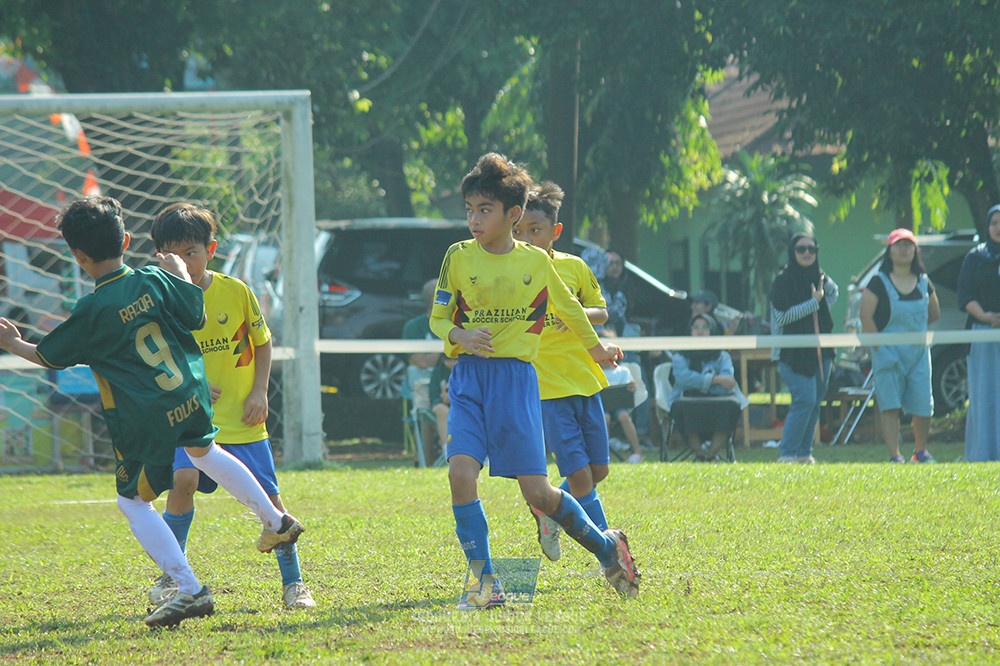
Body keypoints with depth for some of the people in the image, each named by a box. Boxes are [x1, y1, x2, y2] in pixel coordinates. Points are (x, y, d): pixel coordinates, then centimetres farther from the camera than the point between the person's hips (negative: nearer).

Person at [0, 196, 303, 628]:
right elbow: (197, 313, 10)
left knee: (133, 501, 6)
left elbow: (49, 357, -1)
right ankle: (276, 522, 44)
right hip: (191, 397, 6)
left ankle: (189, 589, -1)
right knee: (204, 451, 36)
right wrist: (179, 272, 25)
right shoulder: (154, 281, -3)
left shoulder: (92, 311, -14)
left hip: (145, 418, -6)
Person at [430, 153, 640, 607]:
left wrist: (596, 347, 38)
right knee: (461, 471, -21)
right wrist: (460, 336, -15)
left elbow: (568, 308, 24)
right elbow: (437, 318, 8)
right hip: (469, 377, 1)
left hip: (516, 377, -1)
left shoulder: (537, 262, 5)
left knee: (537, 493, -4)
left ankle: (605, 545, 23)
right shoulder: (459, 258, 3)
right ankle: (483, 579, -10)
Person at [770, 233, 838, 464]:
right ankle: (787, 453, -14)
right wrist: (814, 303, -13)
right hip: (794, 354, -7)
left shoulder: (819, 277, 10)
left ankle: (804, 452, 14)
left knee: (815, 402, 6)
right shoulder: (783, 280, -8)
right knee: (804, 400, -16)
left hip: (820, 351, 7)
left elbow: (833, 292, 34)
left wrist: (823, 307, 14)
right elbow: (782, 316, -16)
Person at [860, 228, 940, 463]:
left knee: (922, 405, 2)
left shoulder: (923, 283, 9)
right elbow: (866, 317, -8)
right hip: (889, 353, -3)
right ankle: (894, 456, -11)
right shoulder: (879, 283, -3)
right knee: (890, 406, -10)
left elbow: (934, 313, 23)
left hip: (919, 353, 3)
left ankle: (920, 450, 24)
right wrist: (880, 347, -12)